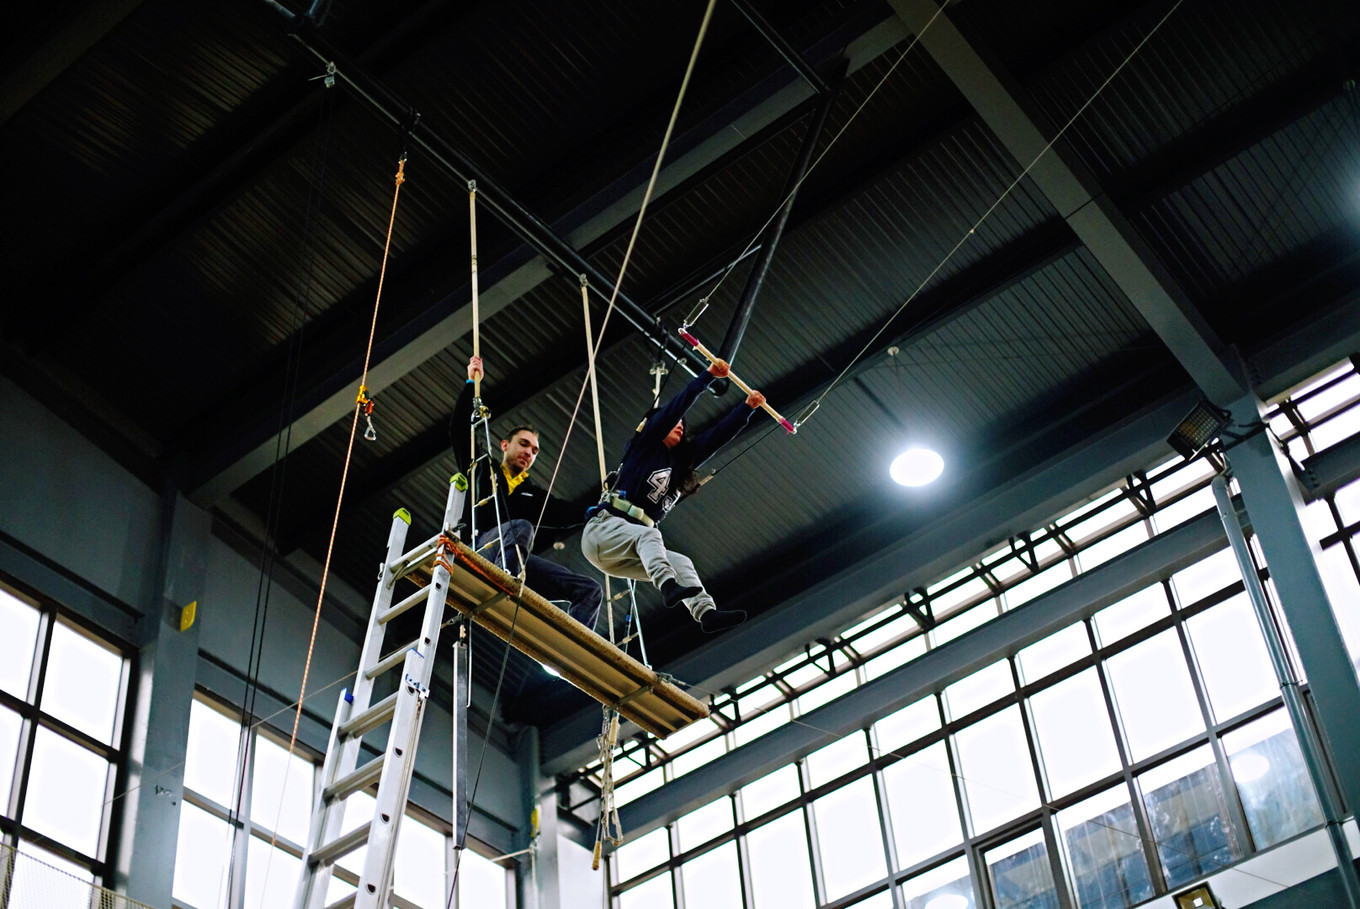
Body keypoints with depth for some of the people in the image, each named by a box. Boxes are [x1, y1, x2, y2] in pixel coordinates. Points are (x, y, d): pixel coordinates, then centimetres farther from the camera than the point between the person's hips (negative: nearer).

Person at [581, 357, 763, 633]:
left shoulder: (680, 466, 24)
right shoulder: (645, 446, 8)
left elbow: (718, 437, 23)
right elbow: (675, 408, -3)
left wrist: (747, 407, 20)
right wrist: (708, 375, -6)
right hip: (604, 528, -7)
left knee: (682, 563, -15)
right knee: (648, 534, -35)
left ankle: (706, 612, -35)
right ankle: (667, 586, -57)